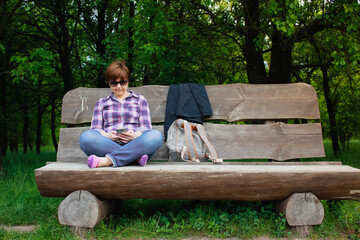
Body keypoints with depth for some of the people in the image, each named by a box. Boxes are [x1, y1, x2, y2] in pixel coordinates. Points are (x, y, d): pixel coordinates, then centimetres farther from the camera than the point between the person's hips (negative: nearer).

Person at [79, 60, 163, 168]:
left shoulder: (140, 100, 24)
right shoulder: (101, 102, 27)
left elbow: (145, 126, 11)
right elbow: (95, 128, 14)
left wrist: (136, 135, -13)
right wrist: (106, 136, -11)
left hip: (133, 145, 0)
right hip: (107, 146, 1)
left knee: (156, 135, -33)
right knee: (86, 136, -31)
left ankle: (108, 160, -36)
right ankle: (135, 157, -34)